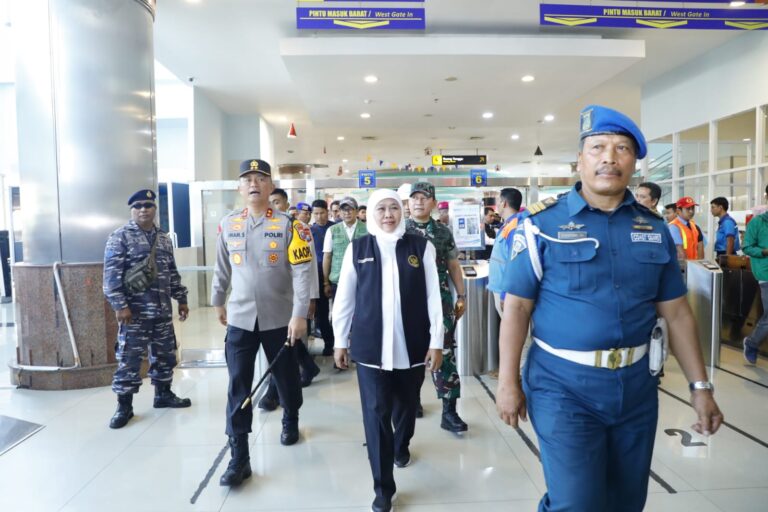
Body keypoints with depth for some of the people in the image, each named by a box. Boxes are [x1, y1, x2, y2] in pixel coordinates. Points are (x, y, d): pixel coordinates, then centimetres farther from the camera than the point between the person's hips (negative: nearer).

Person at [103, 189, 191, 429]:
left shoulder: (164, 238, 13)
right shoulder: (120, 236, -6)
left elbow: (172, 273, 18)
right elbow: (111, 274, -11)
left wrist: (181, 299, 15)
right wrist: (119, 305, -17)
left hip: (162, 310, 6)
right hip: (135, 310, -6)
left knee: (165, 354, 14)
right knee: (129, 358, 0)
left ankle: (163, 394, 30)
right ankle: (124, 406, 13)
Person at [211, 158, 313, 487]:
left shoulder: (288, 224, -8)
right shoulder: (228, 225, 3)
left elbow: (303, 271, -13)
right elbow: (222, 268, 14)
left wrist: (299, 314, -18)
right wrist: (218, 302, 20)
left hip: (279, 318, -2)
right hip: (240, 318, 2)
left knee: (286, 377, 15)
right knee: (238, 387, 1)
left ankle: (291, 421, 44)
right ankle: (239, 458, 11)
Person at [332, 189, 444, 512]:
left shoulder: (422, 247, 0)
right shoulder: (357, 249, 0)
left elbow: (433, 297, 0)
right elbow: (344, 298, 4)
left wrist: (436, 341, -2)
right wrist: (340, 341, 5)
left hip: (412, 346, 1)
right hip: (370, 346, -1)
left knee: (407, 405, 19)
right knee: (376, 414, 1)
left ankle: (402, 445, 51)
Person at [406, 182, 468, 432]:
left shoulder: (444, 232, 6)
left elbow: (453, 266, 12)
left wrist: (461, 296, 8)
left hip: (441, 301, 1)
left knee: (444, 353, -2)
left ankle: (449, 411, 4)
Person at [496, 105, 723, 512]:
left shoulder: (654, 227, 4)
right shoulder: (543, 224, -9)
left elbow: (676, 312, 8)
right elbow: (516, 307, -8)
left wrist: (700, 386, 7)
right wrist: (509, 382, -10)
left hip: (637, 386, 5)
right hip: (563, 385, -5)